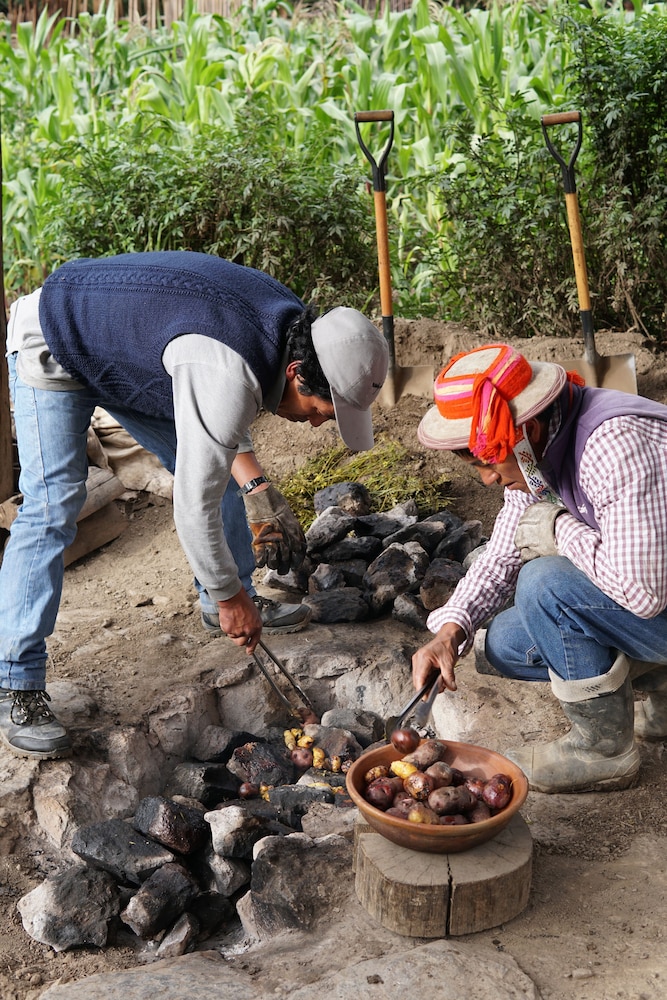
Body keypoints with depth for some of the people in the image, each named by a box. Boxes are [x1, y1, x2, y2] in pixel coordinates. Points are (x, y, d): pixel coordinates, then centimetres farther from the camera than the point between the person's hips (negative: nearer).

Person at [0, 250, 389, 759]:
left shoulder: (289, 321, -11)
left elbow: (218, 426, 3)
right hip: (54, 348, -9)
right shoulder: (232, 377, -41)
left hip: (123, 346, 9)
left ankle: (220, 605, 28)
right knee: (54, 506, -19)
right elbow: (195, 505, -36)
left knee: (214, 468, 9)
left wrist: (256, 486, -10)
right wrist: (229, 597, -21)